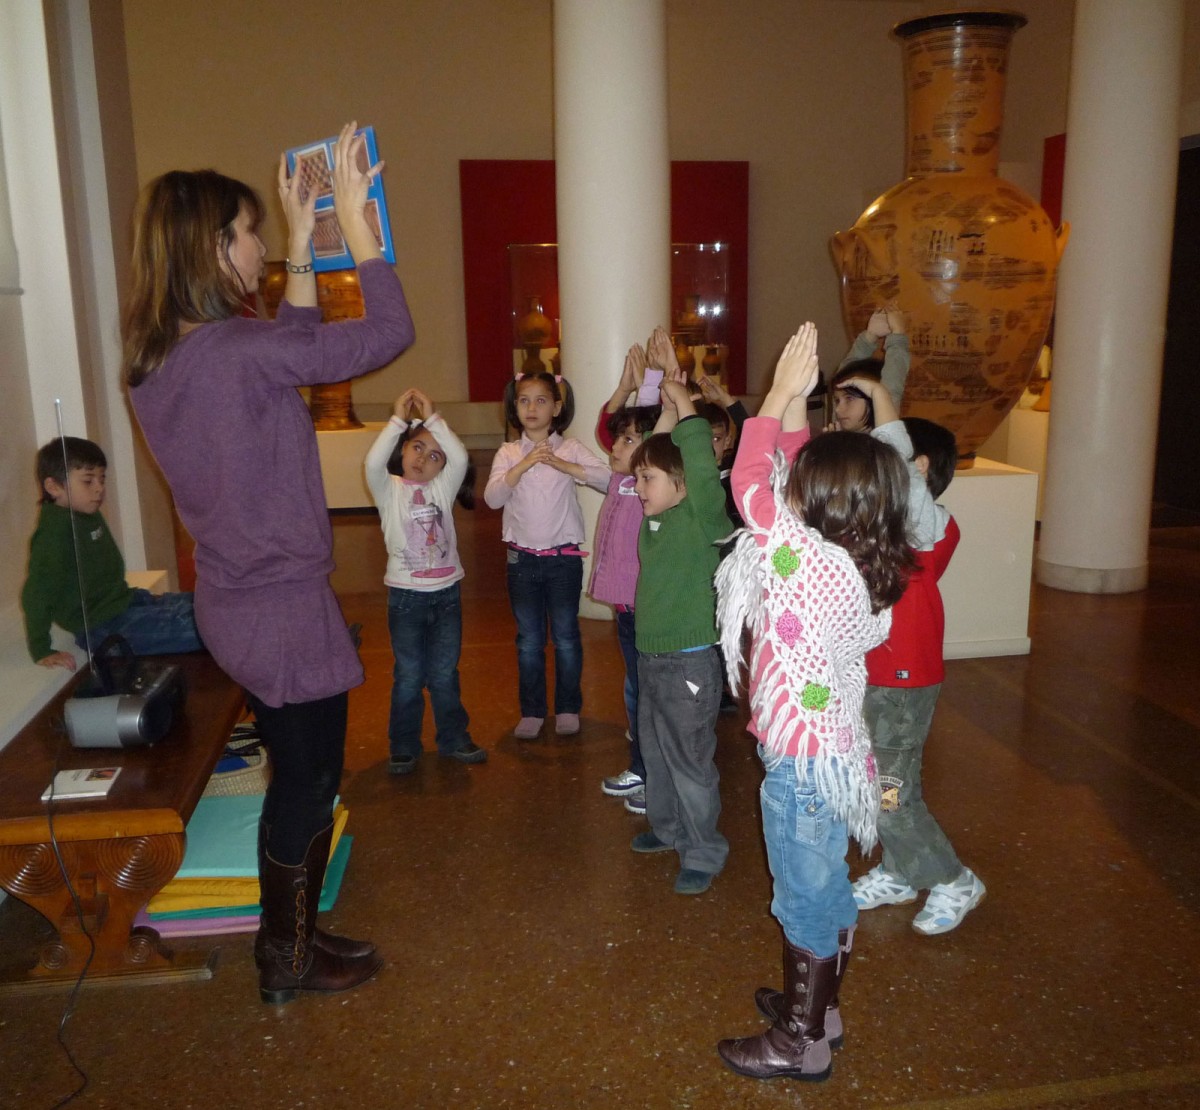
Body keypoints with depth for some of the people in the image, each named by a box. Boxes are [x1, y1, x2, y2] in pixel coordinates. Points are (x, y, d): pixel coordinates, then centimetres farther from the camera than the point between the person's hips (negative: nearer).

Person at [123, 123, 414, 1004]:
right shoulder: (233, 350, -23)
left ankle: (288, 938, 40)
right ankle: (291, 960, 30)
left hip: (235, 597, 9)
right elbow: (389, 333, -20)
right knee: (310, 783, 10)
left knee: (296, 778, 23)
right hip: (282, 607, -9)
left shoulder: (160, 358, 6)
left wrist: (303, 246, 15)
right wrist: (354, 221, -11)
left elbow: (295, 350, 18)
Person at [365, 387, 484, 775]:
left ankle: (453, 738, 27)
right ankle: (403, 747, 20)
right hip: (406, 595, -2)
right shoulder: (390, 491, -2)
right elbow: (374, 463, -22)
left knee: (445, 674, 13)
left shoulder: (443, 489, 4)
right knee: (408, 676, 6)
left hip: (447, 592, 2)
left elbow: (461, 458, -14)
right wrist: (398, 419, -22)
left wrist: (433, 417, -16)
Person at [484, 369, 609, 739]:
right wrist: (524, 465, -21)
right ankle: (532, 710, 22)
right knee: (529, 640, 10)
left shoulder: (570, 449, -2)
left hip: (563, 556, -1)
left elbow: (611, 480, -14)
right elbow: (492, 498, -11)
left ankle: (568, 708, 23)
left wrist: (566, 466, -23)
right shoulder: (508, 453, 2)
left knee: (566, 637, 8)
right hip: (522, 557, 2)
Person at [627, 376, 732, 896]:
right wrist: (666, 416, 7)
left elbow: (703, 472, -34)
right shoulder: (654, 517, 6)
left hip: (690, 662, -8)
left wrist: (686, 411, -27)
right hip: (650, 657, 8)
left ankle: (703, 852, 18)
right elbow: (658, 453, 18)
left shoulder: (702, 517, -15)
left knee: (690, 760, 2)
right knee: (655, 751, 21)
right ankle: (667, 827, 41)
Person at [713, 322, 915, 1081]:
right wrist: (798, 406, 4)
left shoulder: (815, 562, -27)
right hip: (834, 752, 8)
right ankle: (818, 1005, 43)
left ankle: (800, 1043, 28)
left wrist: (782, 395, -9)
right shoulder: (866, 565, -3)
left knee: (806, 898, 9)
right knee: (828, 889, 23)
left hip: (803, 761, -8)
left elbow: (751, 483, -17)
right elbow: (787, 480, 7)